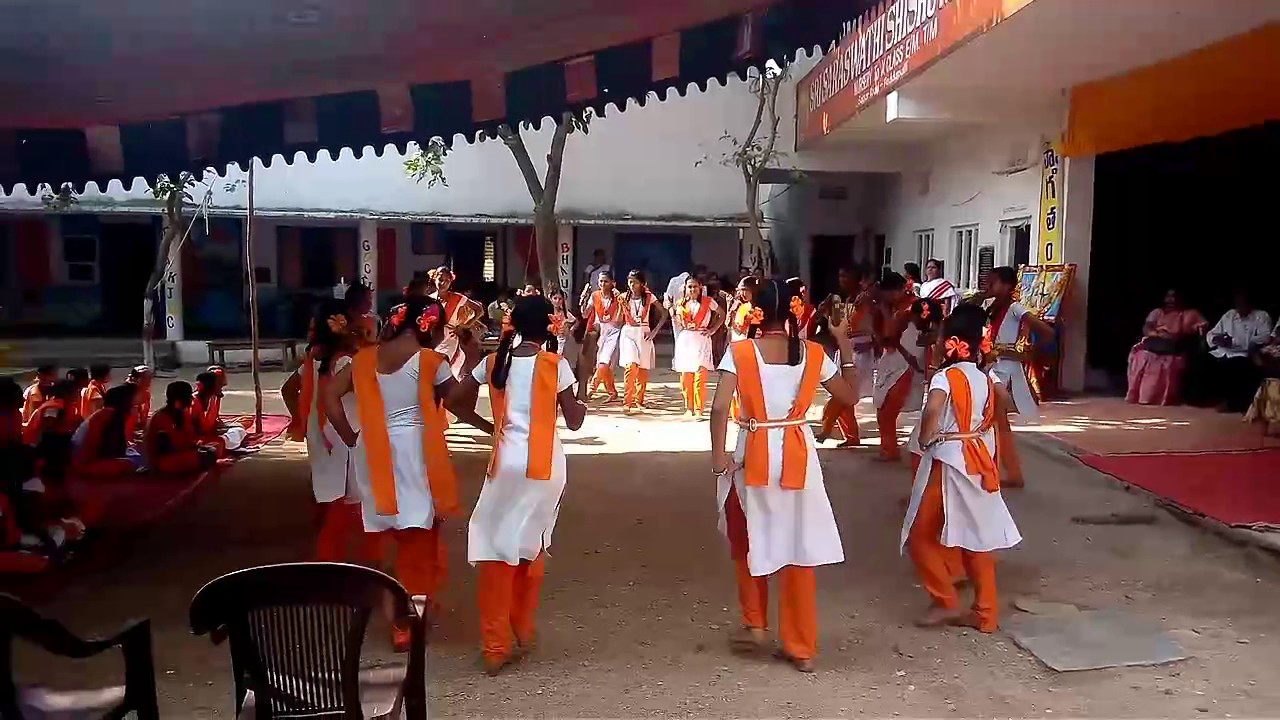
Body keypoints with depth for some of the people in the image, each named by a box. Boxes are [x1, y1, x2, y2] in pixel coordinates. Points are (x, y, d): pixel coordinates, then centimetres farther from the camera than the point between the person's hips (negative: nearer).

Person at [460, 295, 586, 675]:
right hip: (544, 466, -1)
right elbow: (574, 421, -2)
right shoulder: (556, 365, -6)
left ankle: (495, 647, 6)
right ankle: (523, 630, 29)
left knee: (497, 549, 6)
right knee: (531, 548, 16)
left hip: (505, 463, 1)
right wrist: (584, 403, 16)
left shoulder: (494, 361, 2)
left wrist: (484, 425, 15)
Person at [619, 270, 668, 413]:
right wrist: (621, 305, -7)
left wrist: (655, 331, -4)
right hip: (628, 333, -1)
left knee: (643, 369, 4)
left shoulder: (649, 297, 0)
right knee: (631, 366, -18)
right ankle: (627, 402, -20)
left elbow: (664, 314, 1)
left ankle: (638, 401, 18)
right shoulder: (624, 298, 3)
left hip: (644, 334, 1)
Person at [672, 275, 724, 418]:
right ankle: (689, 407, 13)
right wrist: (671, 309, -2)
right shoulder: (681, 303, 9)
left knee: (700, 376, -12)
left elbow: (722, 315, 10)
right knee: (685, 376, 2)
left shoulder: (708, 302, 1)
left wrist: (712, 329, 2)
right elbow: (677, 323, 12)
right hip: (685, 340, 3)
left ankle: (699, 409, -9)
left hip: (701, 340, -3)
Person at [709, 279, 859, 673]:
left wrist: (718, 454, -8)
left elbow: (719, 407, -18)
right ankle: (802, 648, 16)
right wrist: (847, 351, 16)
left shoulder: (739, 351, -7)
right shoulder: (813, 353, -1)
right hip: (798, 455, 2)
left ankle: (754, 624, 30)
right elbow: (850, 398, 9)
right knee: (799, 550, 10)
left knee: (750, 539, 23)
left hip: (755, 454, -2)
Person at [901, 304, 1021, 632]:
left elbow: (932, 409, -35)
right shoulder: (987, 378, 4)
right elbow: (1004, 400, 24)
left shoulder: (945, 377, -18)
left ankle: (945, 602, 8)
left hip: (948, 461, -7)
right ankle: (985, 613, 20)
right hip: (979, 461, 7)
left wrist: (925, 439, -20)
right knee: (977, 538, 14)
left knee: (920, 536, 7)